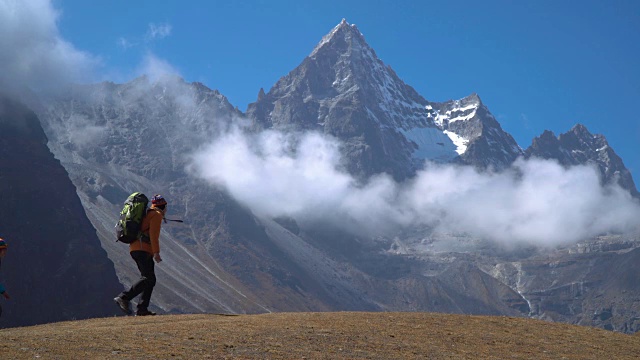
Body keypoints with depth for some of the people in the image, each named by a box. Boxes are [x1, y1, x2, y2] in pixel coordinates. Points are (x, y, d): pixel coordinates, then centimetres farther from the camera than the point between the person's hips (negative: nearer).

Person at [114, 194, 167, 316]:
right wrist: (156, 252, -17)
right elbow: (154, 235, -13)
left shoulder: (147, 214, 27)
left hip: (136, 249, 10)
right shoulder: (157, 215, -2)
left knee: (150, 280, 8)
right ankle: (124, 298, -28)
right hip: (142, 250, -10)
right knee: (148, 278, -19)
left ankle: (142, 309, 2)